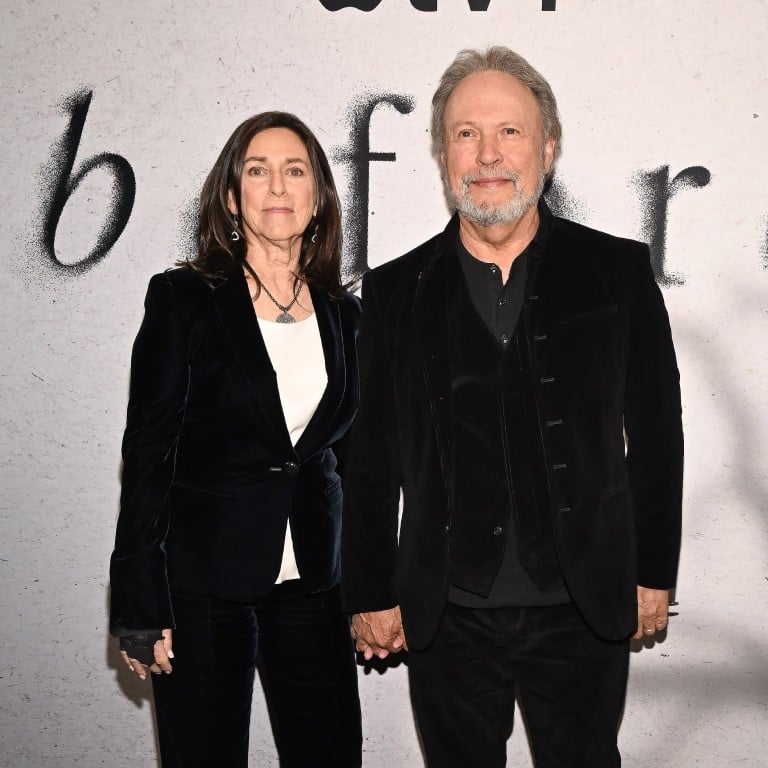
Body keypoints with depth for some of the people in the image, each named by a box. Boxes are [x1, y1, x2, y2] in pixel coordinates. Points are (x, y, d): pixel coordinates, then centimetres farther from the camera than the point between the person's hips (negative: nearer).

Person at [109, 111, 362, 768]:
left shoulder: (343, 315, 7)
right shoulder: (184, 299, -5)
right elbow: (147, 455, -7)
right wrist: (142, 610, -10)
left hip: (311, 583, 4)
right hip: (203, 583, -3)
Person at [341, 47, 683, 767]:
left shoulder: (617, 270, 0)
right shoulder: (396, 290, 2)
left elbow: (655, 434, 3)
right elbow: (372, 459, 4)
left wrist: (653, 574, 3)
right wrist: (371, 596, 4)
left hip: (585, 614, 0)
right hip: (448, 620, 1)